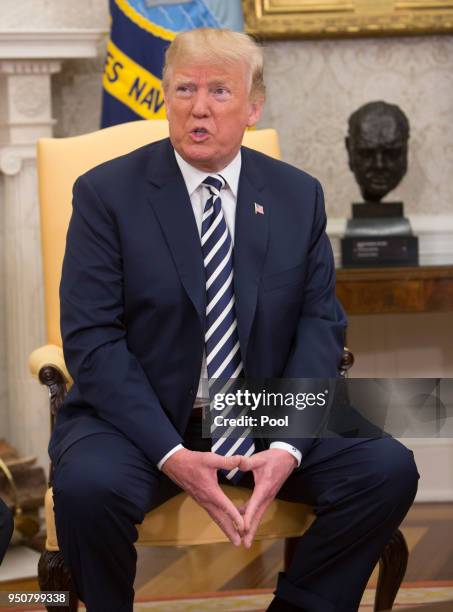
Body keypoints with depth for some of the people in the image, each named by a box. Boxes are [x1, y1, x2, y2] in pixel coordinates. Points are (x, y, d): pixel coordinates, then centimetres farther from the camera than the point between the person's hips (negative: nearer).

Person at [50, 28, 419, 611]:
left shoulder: (298, 196, 5)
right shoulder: (106, 192, -5)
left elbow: (320, 323, 1)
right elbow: (91, 338, -11)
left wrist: (288, 446, -16)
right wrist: (170, 454, -22)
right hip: (141, 416, -3)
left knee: (388, 469, -18)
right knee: (87, 486, -34)